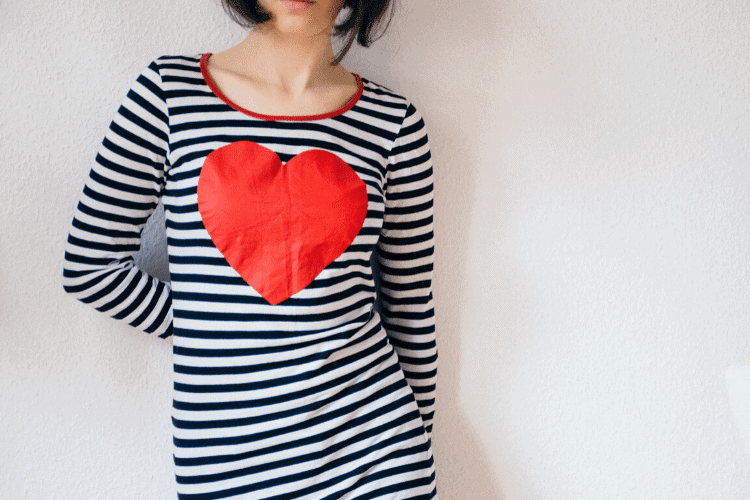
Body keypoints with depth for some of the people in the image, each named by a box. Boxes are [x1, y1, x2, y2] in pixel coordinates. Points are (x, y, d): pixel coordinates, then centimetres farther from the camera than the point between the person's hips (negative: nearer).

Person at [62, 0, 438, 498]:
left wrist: (418, 455, 10)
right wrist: (212, 337, -1)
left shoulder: (394, 121, -2)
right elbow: (90, 265, 1)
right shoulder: (169, 89, -4)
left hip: (373, 439, 1)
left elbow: (411, 306, 3)